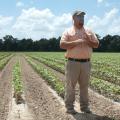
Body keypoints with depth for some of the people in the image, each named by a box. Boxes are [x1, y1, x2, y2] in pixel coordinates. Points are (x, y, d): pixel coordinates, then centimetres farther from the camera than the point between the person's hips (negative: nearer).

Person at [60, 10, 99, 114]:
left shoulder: (89, 31, 13)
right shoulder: (68, 32, 2)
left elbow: (96, 44, 9)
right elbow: (62, 45, -9)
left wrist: (88, 40, -9)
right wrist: (76, 42, -16)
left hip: (86, 63, 4)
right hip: (73, 63, -3)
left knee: (84, 86, 10)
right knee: (70, 85, 2)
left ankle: (85, 106, 21)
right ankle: (69, 106, 12)